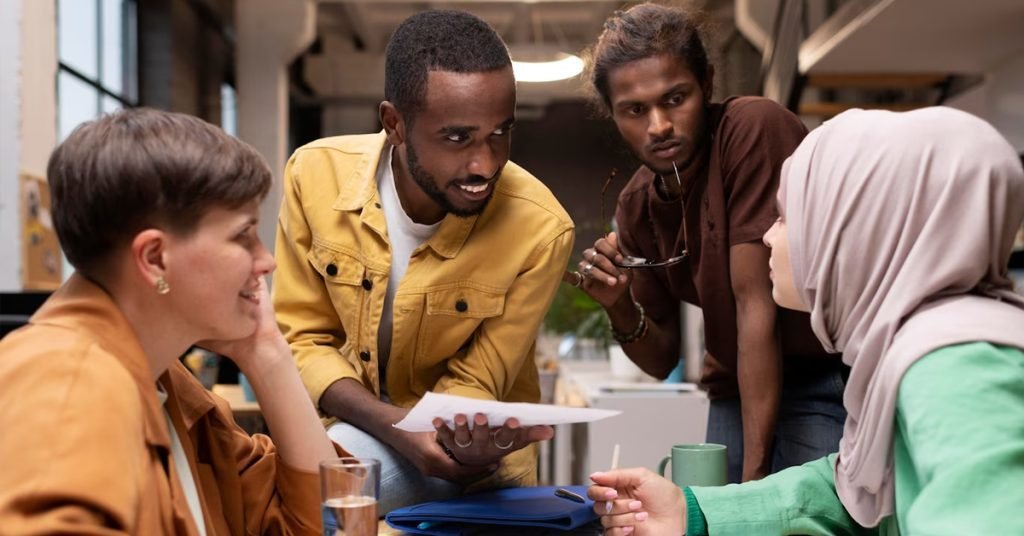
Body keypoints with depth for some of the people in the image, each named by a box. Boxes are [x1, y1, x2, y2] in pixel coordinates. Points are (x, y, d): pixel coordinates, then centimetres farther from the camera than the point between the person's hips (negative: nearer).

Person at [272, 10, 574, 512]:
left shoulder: (539, 229, -23)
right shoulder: (315, 174, -17)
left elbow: (473, 384, -12)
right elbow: (301, 340, -10)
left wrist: (460, 437, -37)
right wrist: (397, 427, -28)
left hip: (469, 467, -3)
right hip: (355, 428, 3)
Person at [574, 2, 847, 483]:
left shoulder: (752, 128, -19)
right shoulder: (636, 205, 1)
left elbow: (756, 303, -22)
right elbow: (663, 360, 9)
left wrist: (755, 472, -21)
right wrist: (621, 310, -14)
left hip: (827, 378, -6)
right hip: (736, 393, 6)